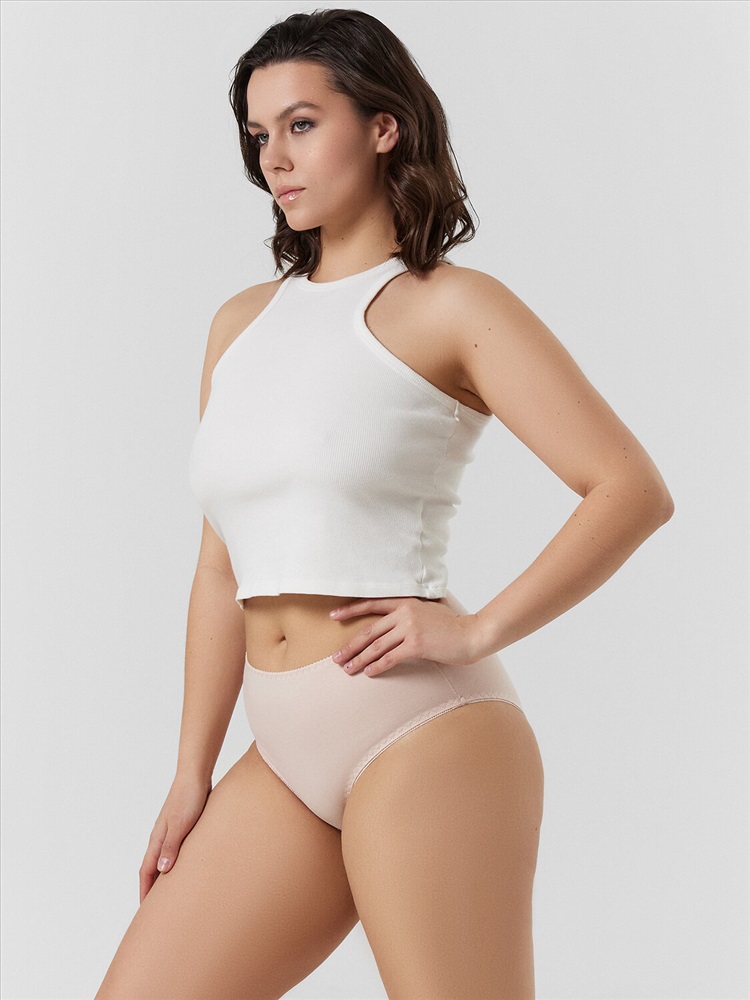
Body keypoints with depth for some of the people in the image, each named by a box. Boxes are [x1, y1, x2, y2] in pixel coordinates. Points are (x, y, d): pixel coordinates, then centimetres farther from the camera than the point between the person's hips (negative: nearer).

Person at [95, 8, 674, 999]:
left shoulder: (452, 307, -2)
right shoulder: (242, 324, 15)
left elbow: (634, 489, -10)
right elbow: (225, 569, 16)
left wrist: (477, 631, -14)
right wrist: (193, 775, 14)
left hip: (423, 735, -6)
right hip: (289, 755, 6)